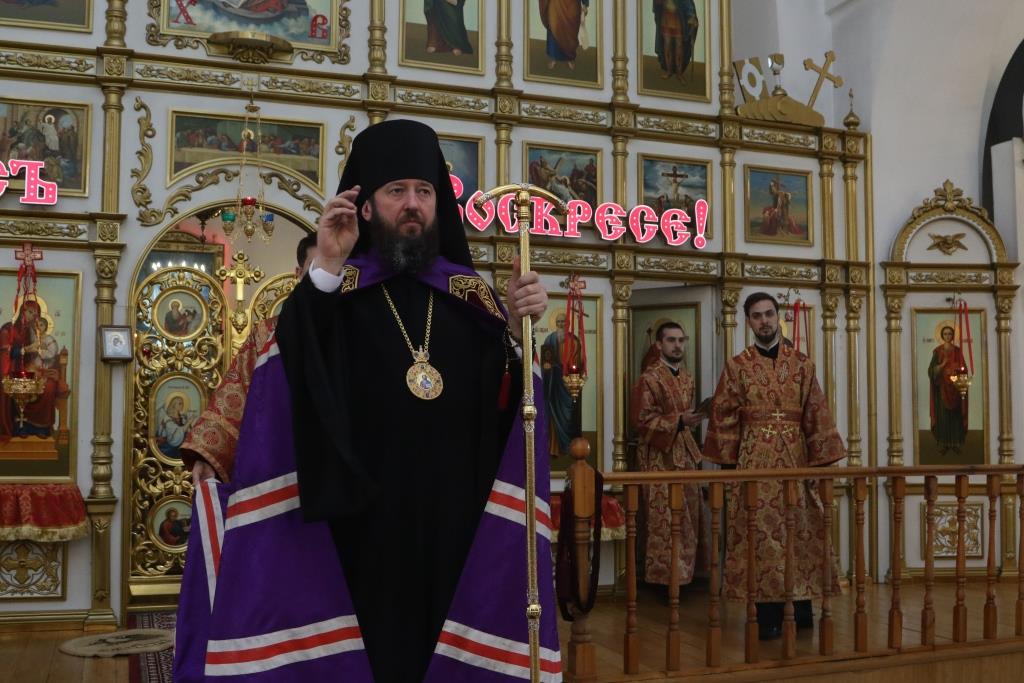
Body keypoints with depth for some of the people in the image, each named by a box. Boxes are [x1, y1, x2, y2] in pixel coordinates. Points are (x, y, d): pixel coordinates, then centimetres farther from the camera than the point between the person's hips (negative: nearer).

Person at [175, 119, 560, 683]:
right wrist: (327, 270, -22)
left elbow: (502, 404, 0)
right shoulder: (334, 288, 2)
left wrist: (517, 327, -15)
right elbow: (281, 365, -16)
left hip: (453, 521, 2)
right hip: (359, 523, -2)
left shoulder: (468, 292, 8)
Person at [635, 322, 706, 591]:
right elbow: (643, 421, -16)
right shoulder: (650, 377, -12)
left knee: (688, 515, 10)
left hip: (684, 452, 8)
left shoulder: (687, 376, 12)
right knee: (664, 519, -5)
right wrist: (678, 420, -24)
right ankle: (663, 576, 3)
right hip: (660, 455, -8)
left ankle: (684, 573, 20)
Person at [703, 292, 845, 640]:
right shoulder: (737, 366, 4)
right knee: (761, 532, 0)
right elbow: (724, 417, 4)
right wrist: (728, 462, 0)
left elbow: (817, 414, 4)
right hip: (755, 459, -1)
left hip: (795, 458, 1)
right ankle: (768, 615, 6)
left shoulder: (801, 363, 7)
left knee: (799, 529, 5)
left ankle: (801, 606, 17)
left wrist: (822, 459, -1)